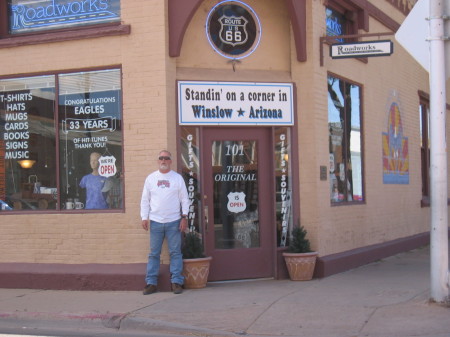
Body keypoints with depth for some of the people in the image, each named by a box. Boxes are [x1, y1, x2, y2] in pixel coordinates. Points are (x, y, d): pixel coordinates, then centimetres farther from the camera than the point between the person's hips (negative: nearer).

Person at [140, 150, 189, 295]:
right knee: (153, 254, 4)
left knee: (175, 253, 1)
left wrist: (184, 217, -4)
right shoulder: (150, 178, 8)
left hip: (174, 222, -1)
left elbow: (184, 199, 4)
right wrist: (144, 218, 0)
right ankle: (151, 283, 8)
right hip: (155, 222, 1)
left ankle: (176, 282, 6)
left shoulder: (178, 178, 4)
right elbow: (145, 200, 9)